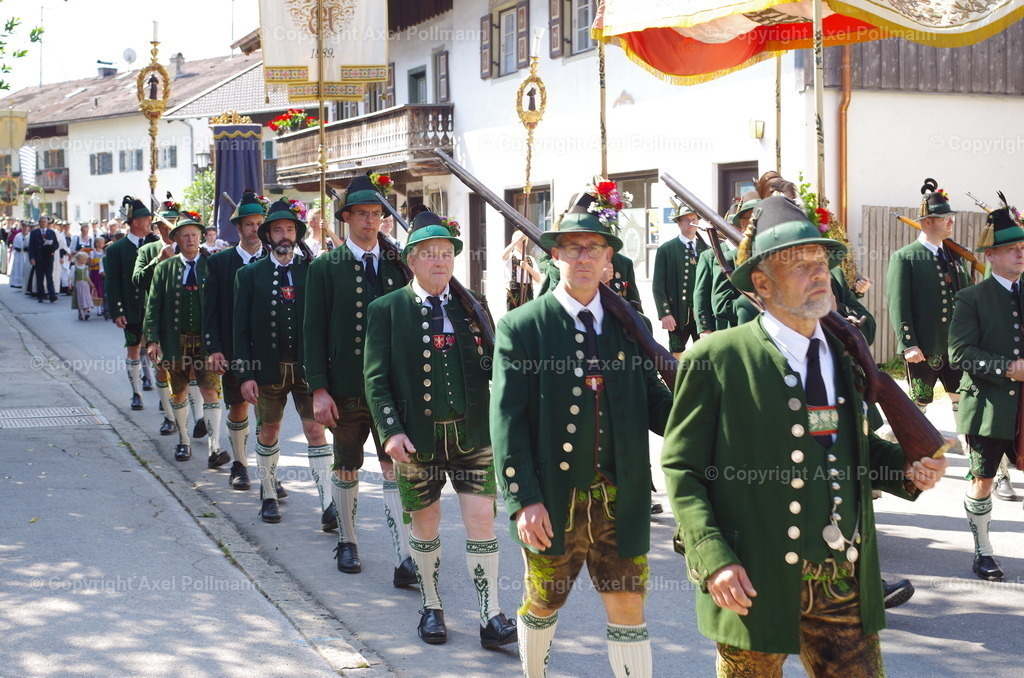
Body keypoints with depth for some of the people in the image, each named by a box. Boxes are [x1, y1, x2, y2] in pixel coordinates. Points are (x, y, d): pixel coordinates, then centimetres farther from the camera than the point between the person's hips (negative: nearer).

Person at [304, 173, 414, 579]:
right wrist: (318, 389, -10)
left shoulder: (398, 264, 7)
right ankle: (347, 541, 32)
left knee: (396, 470, -4)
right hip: (346, 389, -1)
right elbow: (315, 332, -3)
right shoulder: (326, 268, 0)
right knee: (346, 470, 13)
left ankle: (404, 560, -6)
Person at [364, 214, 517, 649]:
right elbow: (376, 379, -4)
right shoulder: (386, 310, 0)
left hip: (473, 434, 1)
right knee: (425, 525, 10)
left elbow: (493, 367, 7)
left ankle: (490, 616, 4)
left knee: (481, 520, -3)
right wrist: (391, 431, -15)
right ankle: (431, 608, 29)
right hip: (417, 438, -1)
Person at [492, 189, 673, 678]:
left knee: (629, 612, 4)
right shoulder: (521, 327, -4)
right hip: (553, 502, -2)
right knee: (543, 605, 16)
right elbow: (507, 421, -8)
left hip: (621, 502, 2)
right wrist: (523, 500, -15)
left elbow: (654, 401, 4)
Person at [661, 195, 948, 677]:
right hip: (756, 587, -4)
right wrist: (714, 559, -18)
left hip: (847, 585, 5)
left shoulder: (847, 354, 9)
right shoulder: (716, 359, -8)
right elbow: (681, 469, -7)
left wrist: (906, 469, 2)